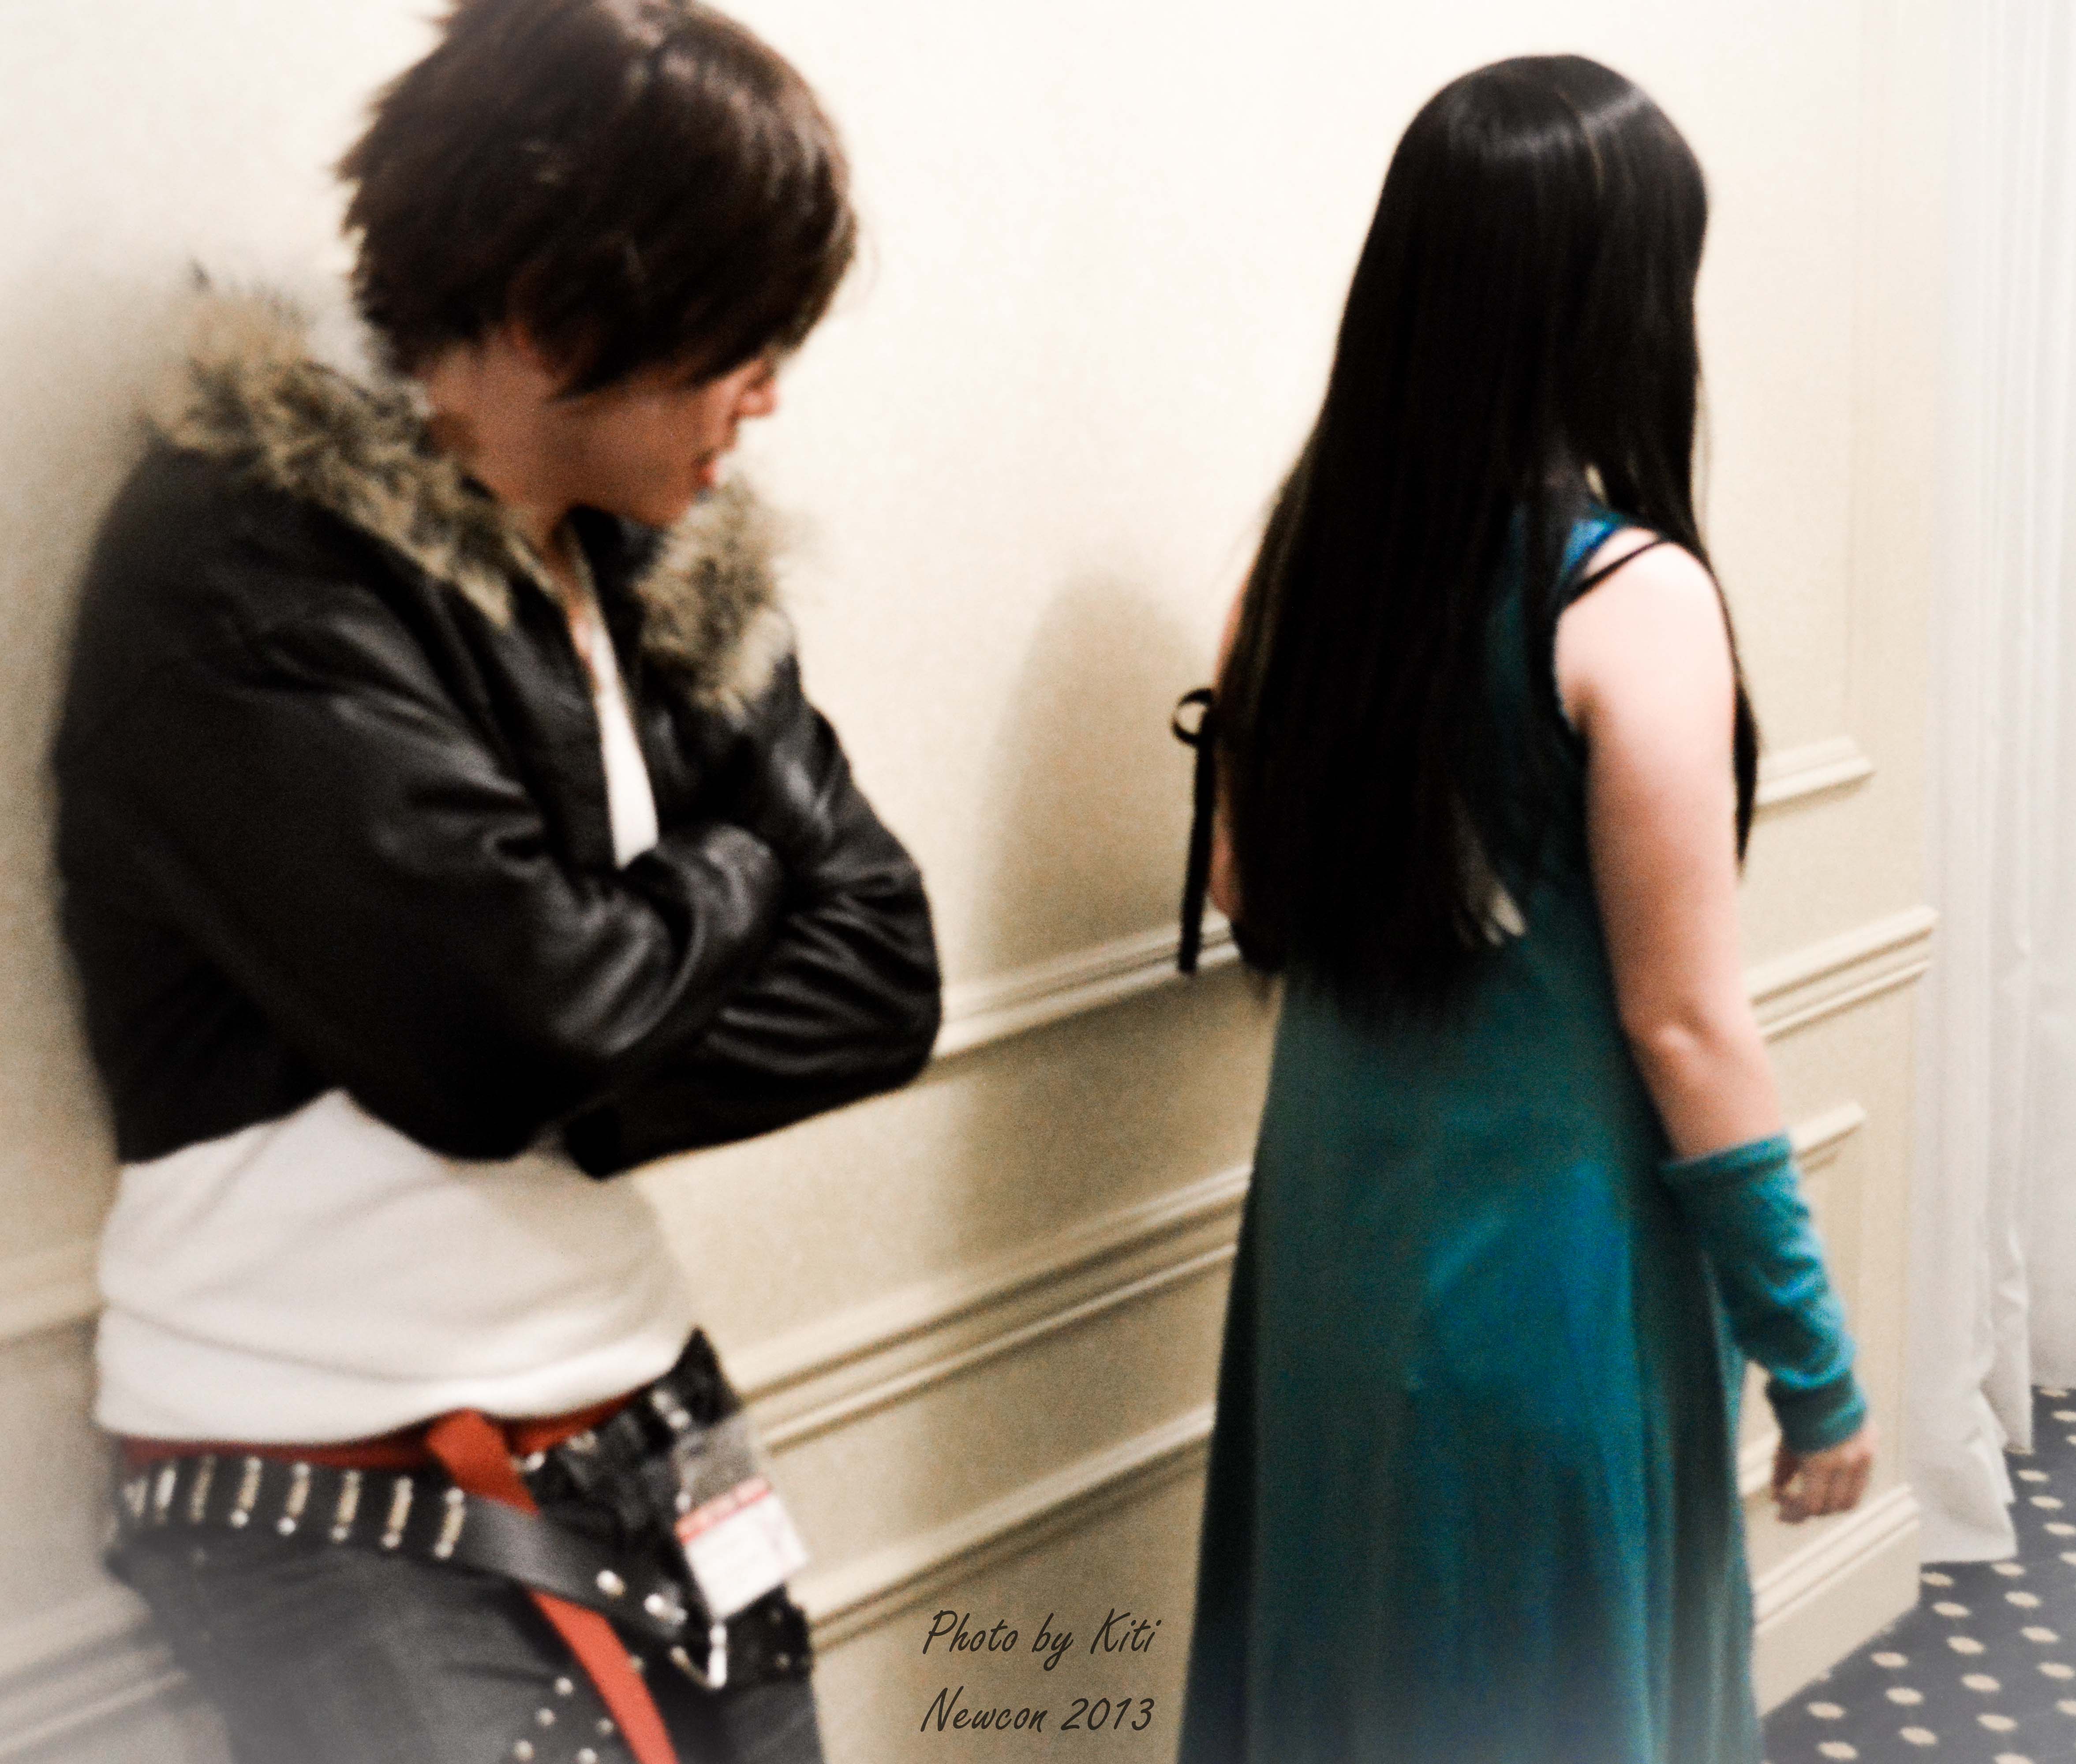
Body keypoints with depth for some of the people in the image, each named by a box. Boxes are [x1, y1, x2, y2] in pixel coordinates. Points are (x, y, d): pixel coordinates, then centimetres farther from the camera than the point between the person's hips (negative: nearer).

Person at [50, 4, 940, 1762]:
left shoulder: (671, 578, 5)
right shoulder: (253, 579, -15)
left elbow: (881, 983, -1)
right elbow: (525, 1028, -23)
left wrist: (570, 1095, -15)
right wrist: (735, 871, -5)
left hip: (656, 1433, 6)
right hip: (345, 1519, -6)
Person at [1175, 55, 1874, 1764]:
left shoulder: (1314, 545, -3)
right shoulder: (1629, 599, -20)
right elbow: (1685, 1025, -17)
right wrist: (1814, 1363, -7)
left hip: (1332, 1216, 6)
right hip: (1545, 1255, -6)